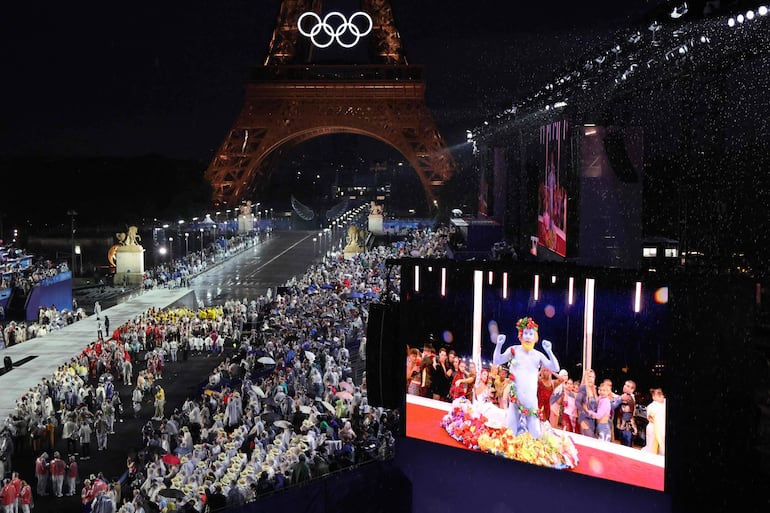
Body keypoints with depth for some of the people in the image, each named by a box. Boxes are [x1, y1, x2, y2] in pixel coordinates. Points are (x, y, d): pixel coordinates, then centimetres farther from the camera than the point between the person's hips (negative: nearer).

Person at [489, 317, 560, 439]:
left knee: (533, 425, -3)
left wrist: (549, 351, -9)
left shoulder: (538, 355, 7)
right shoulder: (514, 350, 4)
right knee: (514, 422, -4)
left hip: (531, 395, 1)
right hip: (516, 394, -1)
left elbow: (555, 368, 2)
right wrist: (499, 345, -13)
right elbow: (497, 361, -1)